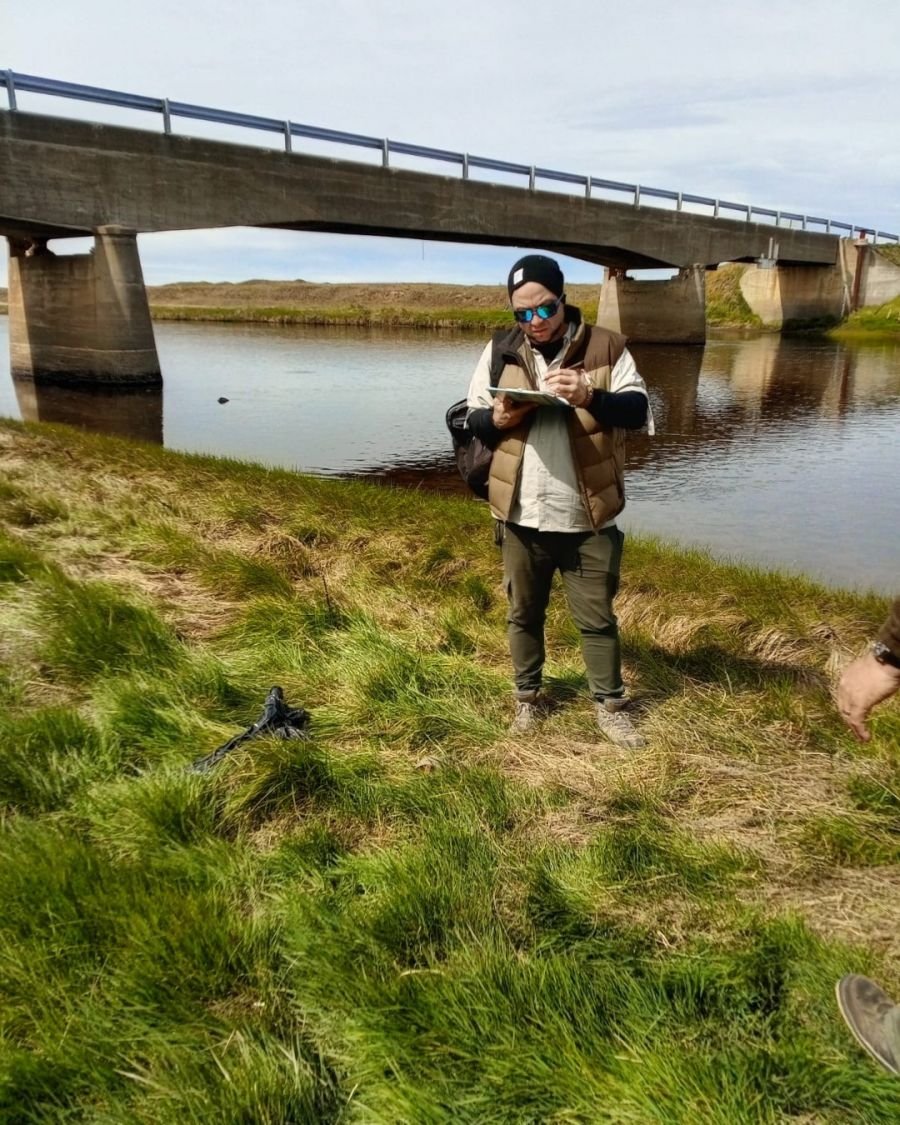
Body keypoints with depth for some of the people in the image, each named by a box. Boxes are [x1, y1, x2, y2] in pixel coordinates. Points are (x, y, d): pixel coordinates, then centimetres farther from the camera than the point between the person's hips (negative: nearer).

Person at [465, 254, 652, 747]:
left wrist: (590, 397, -26)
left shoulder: (606, 347, -3)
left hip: (588, 515, -2)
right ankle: (527, 696, 35)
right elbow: (471, 418, 7)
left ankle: (609, 705, 26)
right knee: (523, 612, 16)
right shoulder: (499, 350, 4)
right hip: (521, 515, 2)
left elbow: (638, 409, -8)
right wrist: (498, 418, -16)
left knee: (597, 616, 10)